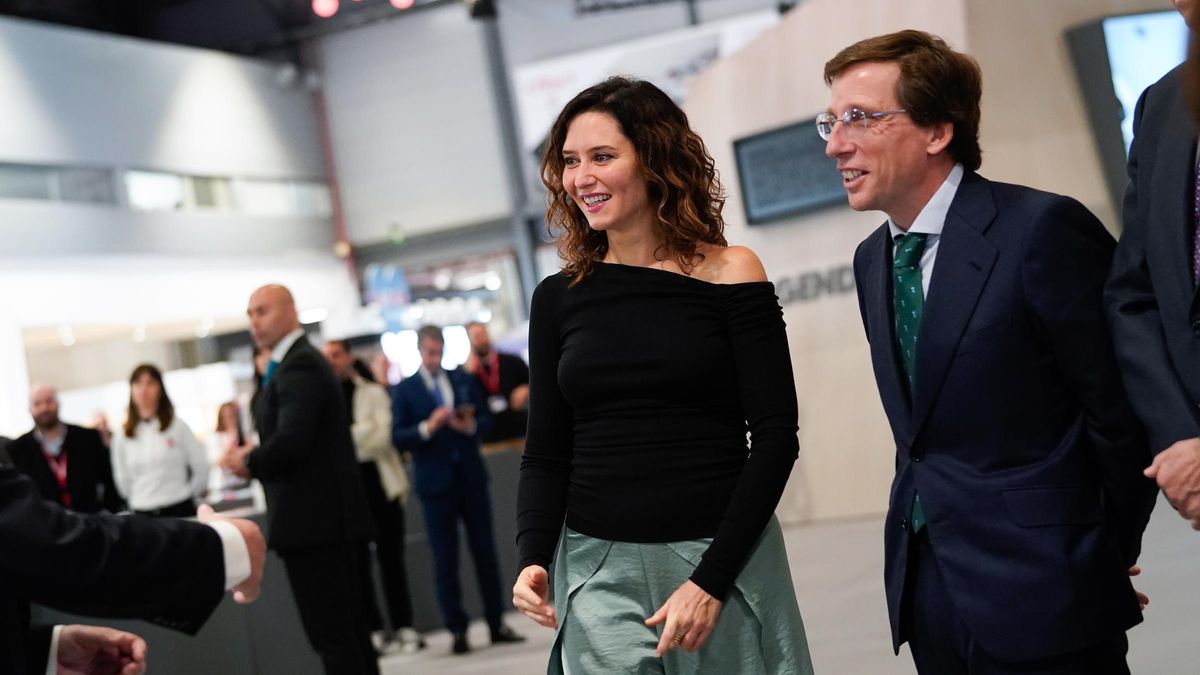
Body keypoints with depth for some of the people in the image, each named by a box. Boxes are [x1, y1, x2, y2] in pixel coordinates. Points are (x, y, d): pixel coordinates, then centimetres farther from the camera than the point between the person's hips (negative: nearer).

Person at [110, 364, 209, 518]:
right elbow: (123, 482, 14)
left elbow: (201, 468, 1)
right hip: (142, 516, 2)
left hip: (179, 512, -2)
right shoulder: (121, 438, 6)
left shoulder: (178, 427, -2)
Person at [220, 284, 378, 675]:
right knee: (347, 629, 14)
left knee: (331, 634, -8)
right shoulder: (300, 362, 18)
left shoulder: (298, 367, -14)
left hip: (312, 519, -10)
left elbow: (291, 441, -24)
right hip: (325, 516, 10)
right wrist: (256, 460, 3)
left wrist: (250, 461, -7)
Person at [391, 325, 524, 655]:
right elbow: (398, 439, -7)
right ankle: (457, 631, 5)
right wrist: (427, 427, -22)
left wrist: (471, 426, -13)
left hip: (471, 476, 3)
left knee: (485, 552, 7)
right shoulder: (404, 390, 0)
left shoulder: (463, 379, 10)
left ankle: (496, 624, 14)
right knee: (445, 560, 0)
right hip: (436, 483, -3)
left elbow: (485, 418, 9)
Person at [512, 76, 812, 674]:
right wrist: (533, 558, -9)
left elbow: (775, 436, -7)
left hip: (725, 559, -2)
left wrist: (711, 579, -13)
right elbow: (545, 455, 8)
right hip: (598, 568, 2)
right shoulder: (558, 299, 4)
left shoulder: (729, 275, -4)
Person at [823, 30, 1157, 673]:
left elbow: (1122, 407, -12)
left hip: (1039, 596, -7)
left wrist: (1111, 554, -3)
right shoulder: (871, 259, 9)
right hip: (924, 591, 7)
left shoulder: (1043, 230, -15)